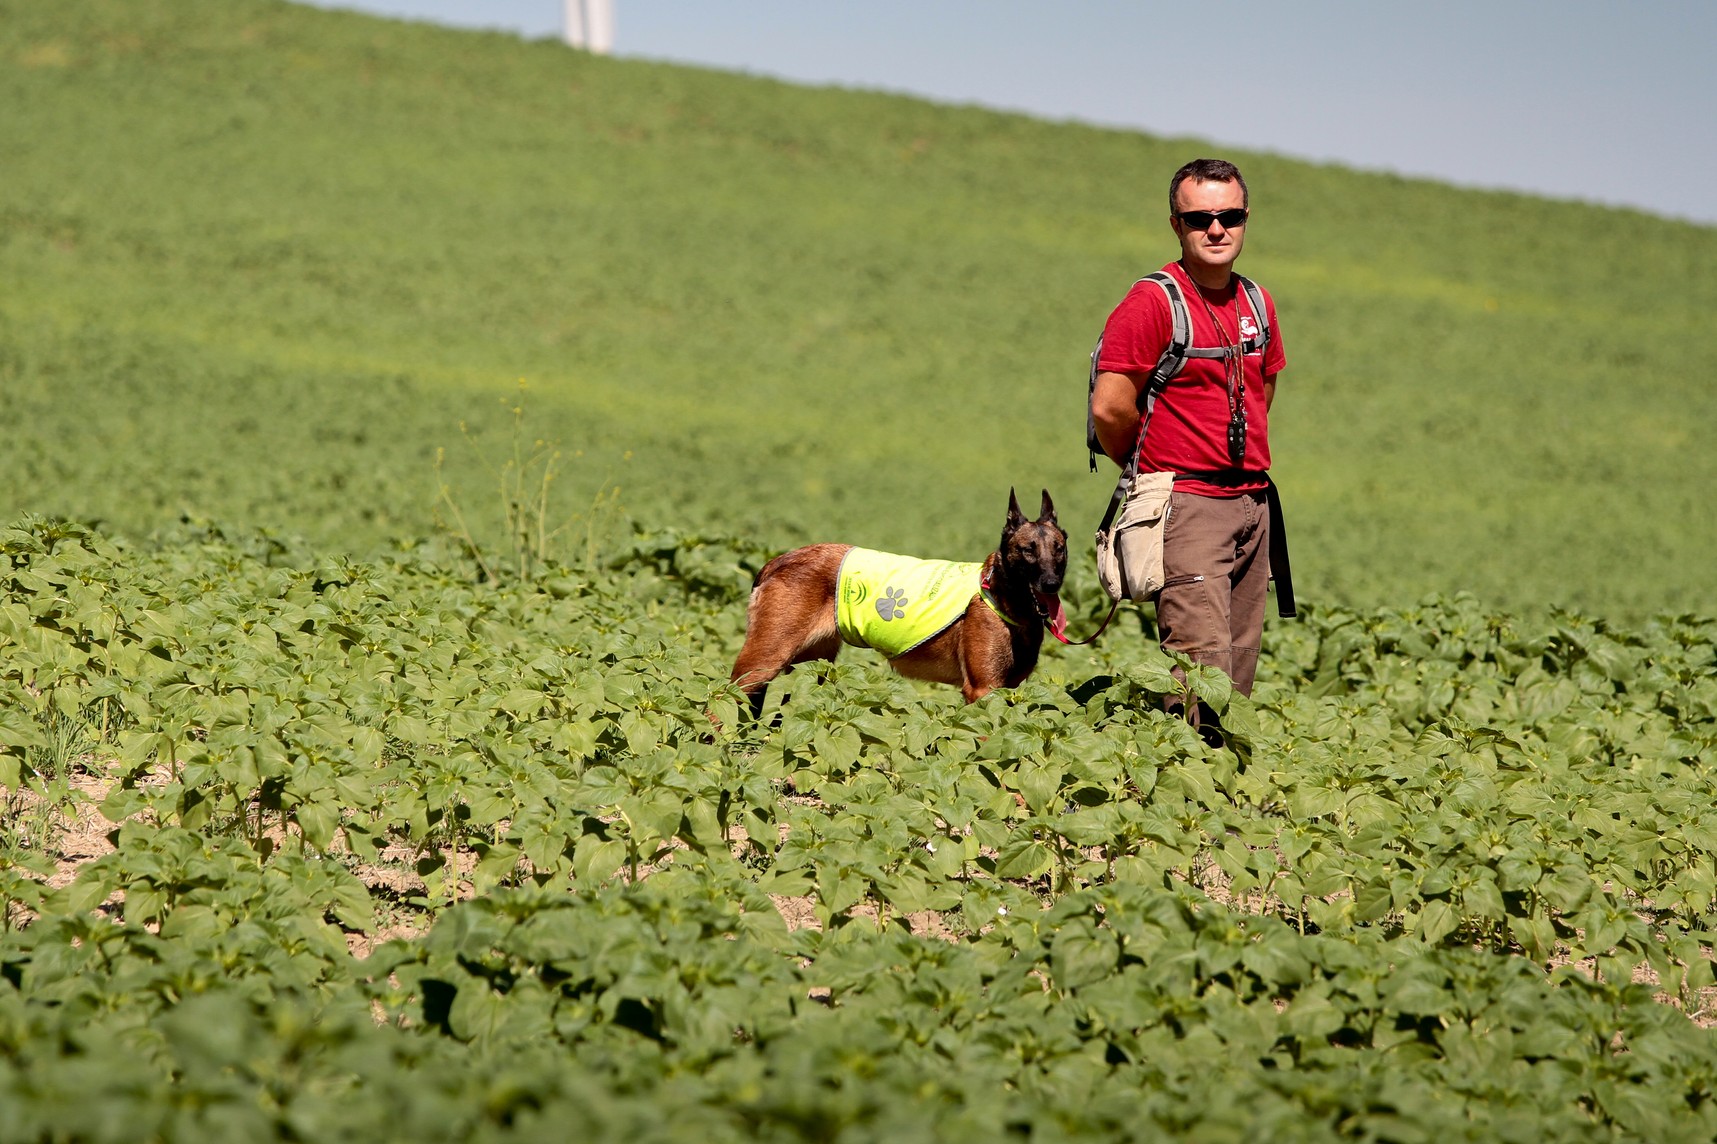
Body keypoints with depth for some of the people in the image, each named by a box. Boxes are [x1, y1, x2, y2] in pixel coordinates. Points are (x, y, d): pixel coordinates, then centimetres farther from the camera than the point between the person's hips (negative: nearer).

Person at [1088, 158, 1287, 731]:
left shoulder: (1257, 304, 13)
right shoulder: (1152, 303, -10)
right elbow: (1110, 409, -13)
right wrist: (1153, 469, 2)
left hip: (1252, 504, 7)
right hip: (1187, 506, -7)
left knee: (1238, 677, 6)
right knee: (1203, 669, -16)